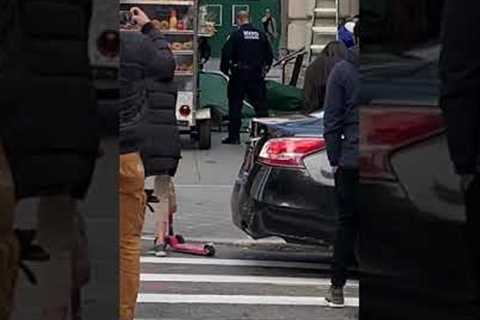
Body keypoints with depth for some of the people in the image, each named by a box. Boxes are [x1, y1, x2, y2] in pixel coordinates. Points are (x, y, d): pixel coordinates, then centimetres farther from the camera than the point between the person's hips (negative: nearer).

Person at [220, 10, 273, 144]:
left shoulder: (236, 34, -8)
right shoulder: (261, 34, 5)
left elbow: (226, 53, -12)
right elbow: (269, 54, 10)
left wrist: (225, 69, 1)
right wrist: (265, 68, 20)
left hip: (239, 74, -4)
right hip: (257, 74, 4)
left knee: (235, 106, 3)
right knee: (260, 104, 9)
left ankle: (234, 136, 2)